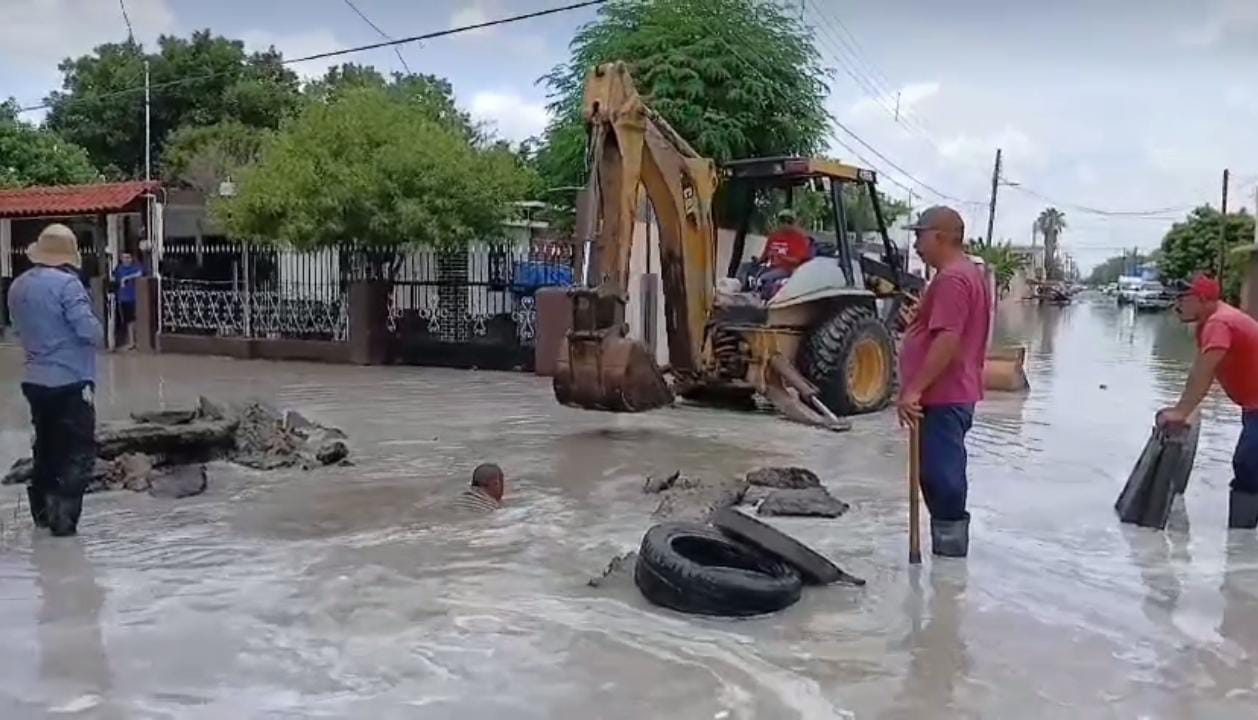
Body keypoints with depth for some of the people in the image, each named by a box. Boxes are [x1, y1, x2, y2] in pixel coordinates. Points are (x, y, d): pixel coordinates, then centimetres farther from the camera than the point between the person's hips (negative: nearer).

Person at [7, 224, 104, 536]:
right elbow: (90, 331, -20)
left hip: (35, 379, 7)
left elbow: (21, 330, 15)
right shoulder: (67, 283, -17)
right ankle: (63, 514, -7)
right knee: (80, 450, -1)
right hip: (70, 380, -7)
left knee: (46, 446, 19)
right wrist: (99, 337, 0)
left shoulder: (18, 286, 7)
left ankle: (43, 510, 27)